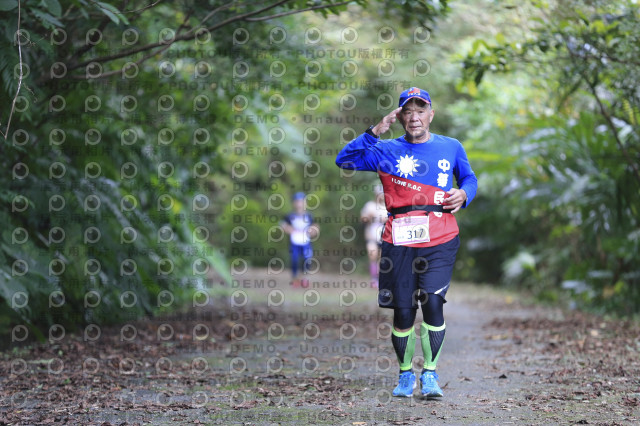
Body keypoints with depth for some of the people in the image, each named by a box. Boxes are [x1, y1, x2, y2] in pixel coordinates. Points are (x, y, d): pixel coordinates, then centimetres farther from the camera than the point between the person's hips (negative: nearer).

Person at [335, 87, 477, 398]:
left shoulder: (451, 148, 12)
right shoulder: (386, 151, 7)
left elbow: (469, 178, 25)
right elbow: (344, 160, -4)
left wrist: (464, 193, 3)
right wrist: (375, 131, -12)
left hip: (440, 242, 0)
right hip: (399, 242, 0)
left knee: (432, 302, -15)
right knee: (403, 311, 2)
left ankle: (430, 373, 0)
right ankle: (405, 374, 22)